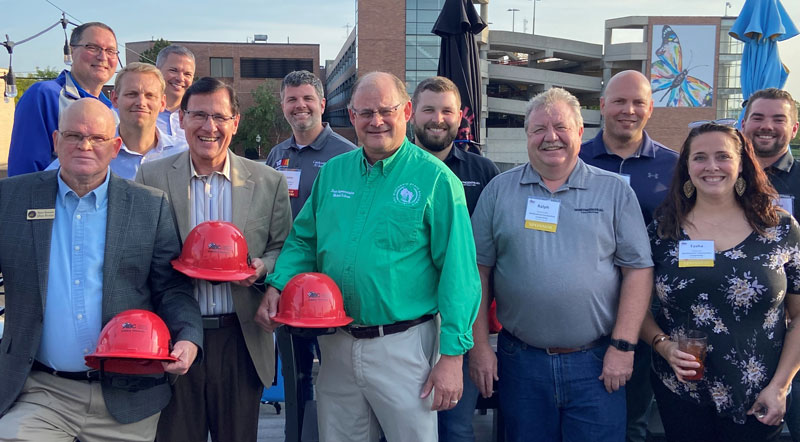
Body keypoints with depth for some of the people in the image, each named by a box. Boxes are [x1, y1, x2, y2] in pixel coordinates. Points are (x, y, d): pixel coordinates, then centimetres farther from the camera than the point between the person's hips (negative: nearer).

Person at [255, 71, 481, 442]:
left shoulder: (436, 179, -9)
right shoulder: (332, 172, 6)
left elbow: (457, 272, -12)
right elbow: (303, 240, 13)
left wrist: (452, 355, -15)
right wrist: (276, 285, -7)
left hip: (404, 345, -5)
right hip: (335, 344, 5)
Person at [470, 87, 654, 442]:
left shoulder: (615, 191, 2)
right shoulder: (499, 191, 4)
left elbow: (638, 269, 0)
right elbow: (479, 270, 3)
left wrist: (623, 346, -7)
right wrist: (479, 346, -1)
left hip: (596, 363, -1)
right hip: (520, 361, 1)